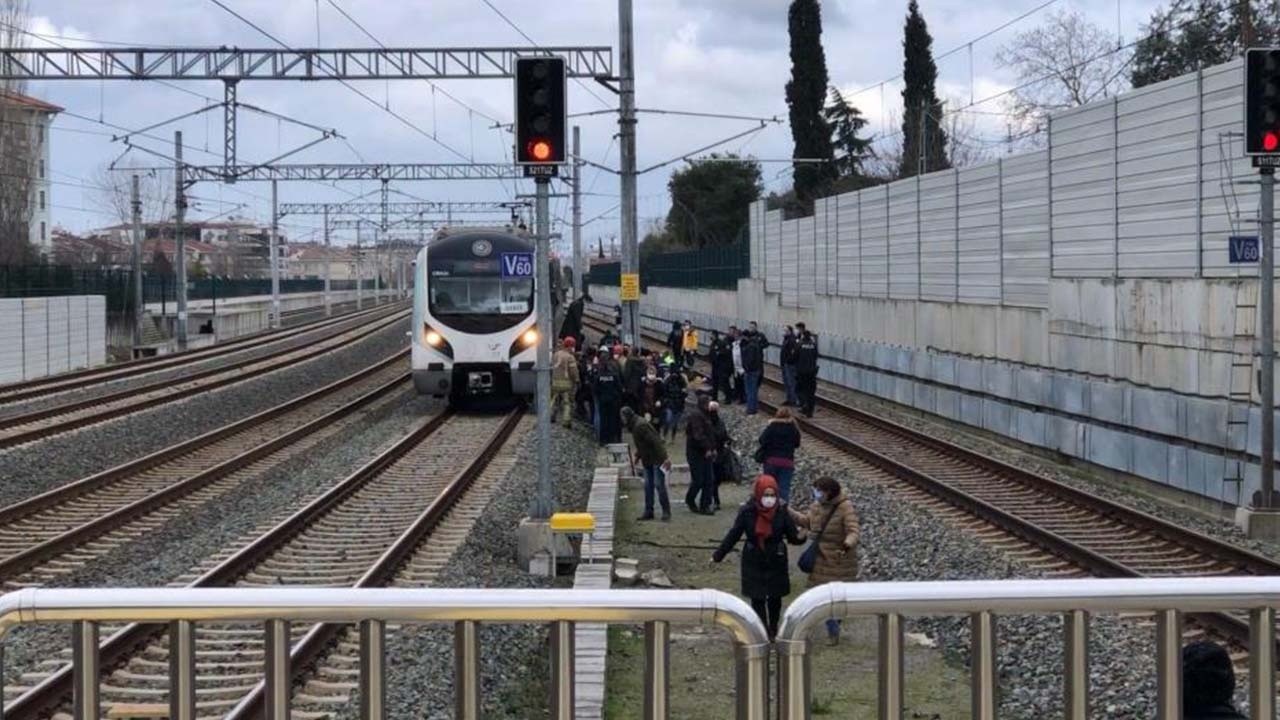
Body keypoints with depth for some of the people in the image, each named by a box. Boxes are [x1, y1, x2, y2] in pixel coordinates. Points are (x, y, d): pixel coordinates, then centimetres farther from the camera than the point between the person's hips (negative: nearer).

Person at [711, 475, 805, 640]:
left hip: (776, 562, 1)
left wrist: (799, 537, -33)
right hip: (754, 564, -1)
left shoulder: (782, 511, -11)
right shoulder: (747, 512, -12)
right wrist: (718, 555, 1)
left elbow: (792, 535, -8)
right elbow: (733, 534, -3)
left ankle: (773, 630, 34)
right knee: (757, 600, 0)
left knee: (775, 599, 13)